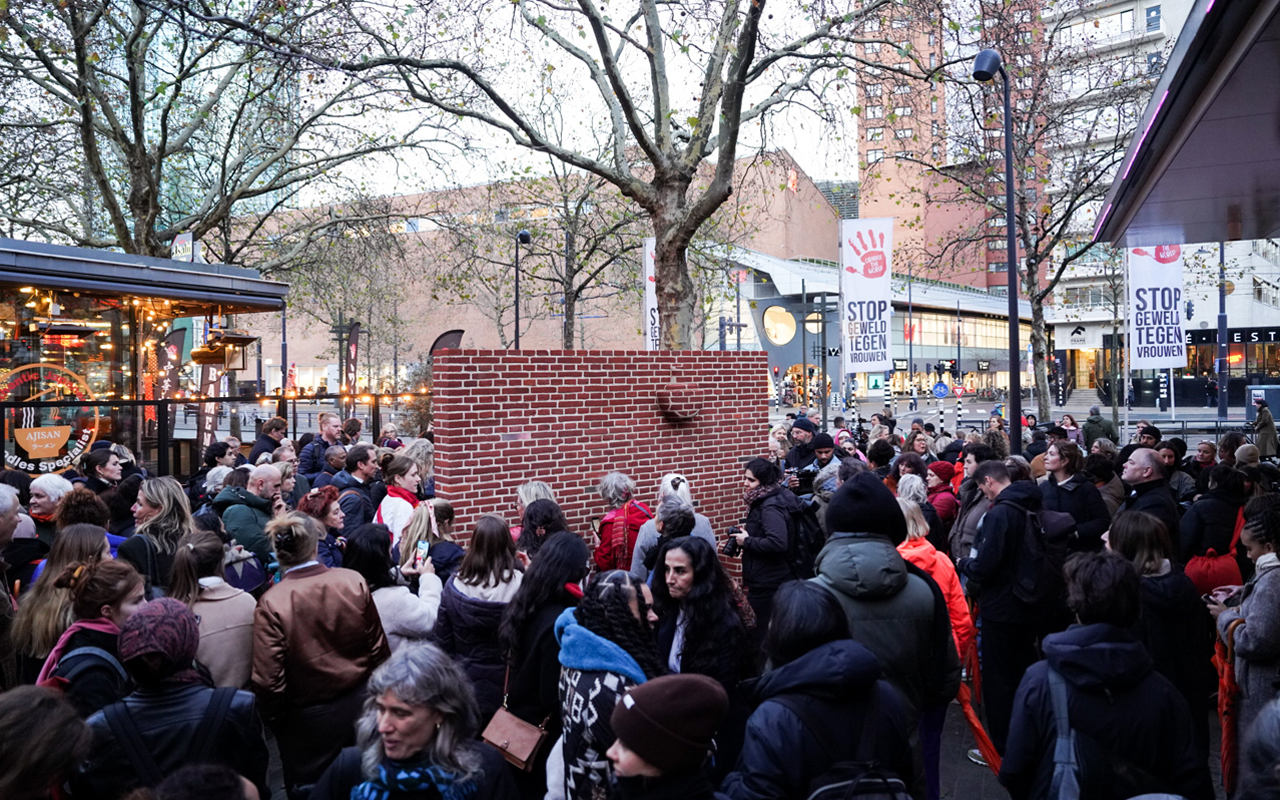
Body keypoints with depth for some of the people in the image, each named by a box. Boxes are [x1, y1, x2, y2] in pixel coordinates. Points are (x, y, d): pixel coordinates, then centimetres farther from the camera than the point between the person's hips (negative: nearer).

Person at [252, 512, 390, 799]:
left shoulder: (271, 603, -21)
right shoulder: (354, 582, -14)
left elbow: (268, 680, -16)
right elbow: (379, 649, -4)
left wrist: (275, 721, 3)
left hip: (308, 721, -2)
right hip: (359, 707, 3)